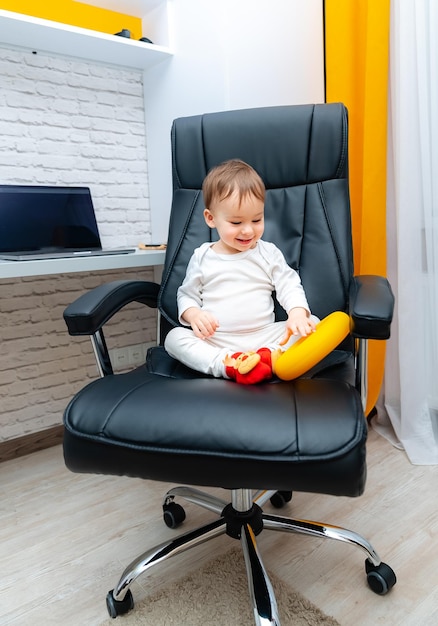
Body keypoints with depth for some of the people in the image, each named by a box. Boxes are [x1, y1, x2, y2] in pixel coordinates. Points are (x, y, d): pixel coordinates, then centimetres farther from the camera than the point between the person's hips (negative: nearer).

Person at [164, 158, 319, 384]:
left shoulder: (268, 253, 7)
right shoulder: (202, 257, 7)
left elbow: (290, 287, 2)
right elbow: (187, 295, 13)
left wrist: (298, 313, -20)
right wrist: (193, 314, -11)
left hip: (264, 337, 1)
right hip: (215, 342, 0)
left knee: (312, 322, -18)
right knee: (174, 337, -23)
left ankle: (268, 358, -40)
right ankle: (227, 364, -41)